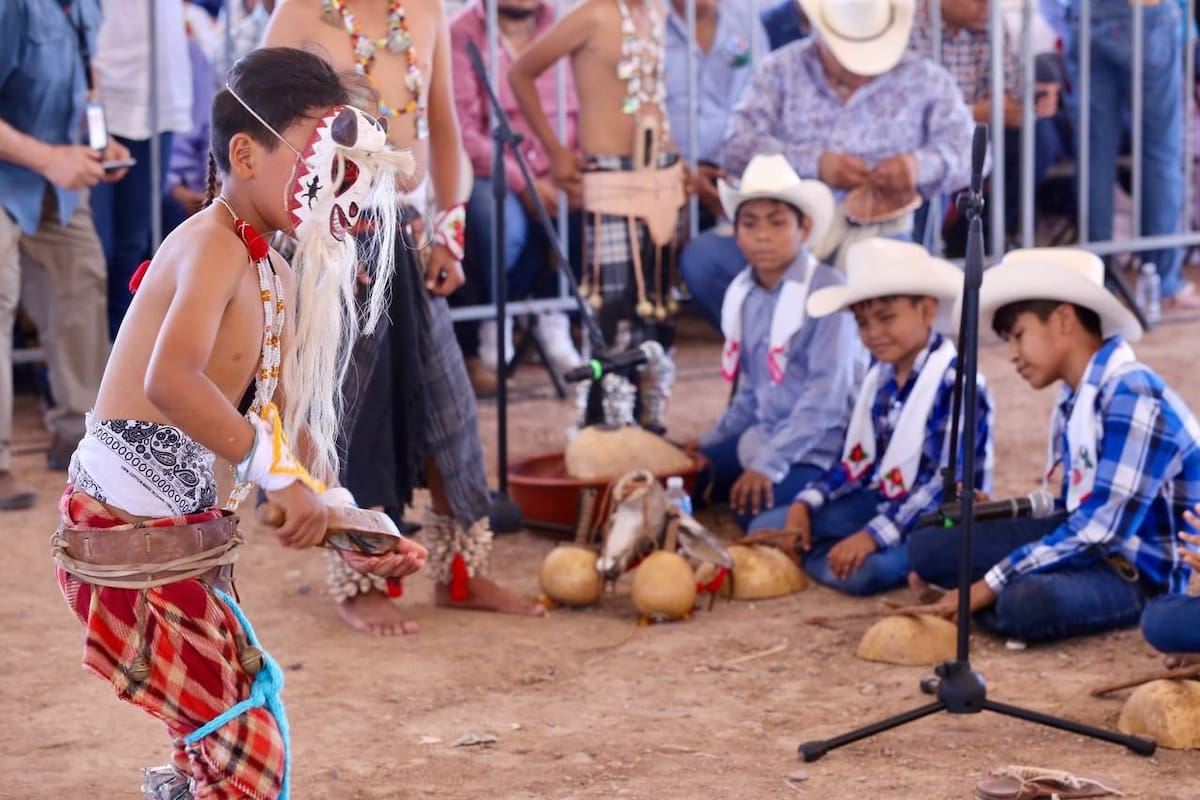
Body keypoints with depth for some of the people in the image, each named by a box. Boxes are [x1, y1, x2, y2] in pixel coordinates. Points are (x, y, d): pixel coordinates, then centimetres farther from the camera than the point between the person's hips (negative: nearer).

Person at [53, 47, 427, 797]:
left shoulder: (274, 278, 13)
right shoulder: (214, 248, -18)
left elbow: (288, 420, 16)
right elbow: (170, 381, -35)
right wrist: (279, 474, -32)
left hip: (186, 531, 10)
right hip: (133, 535, -10)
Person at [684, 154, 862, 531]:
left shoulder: (826, 291, -16)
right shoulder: (743, 295, 6)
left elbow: (827, 395, -21)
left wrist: (768, 464, -25)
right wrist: (710, 442, 8)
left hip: (818, 447, -8)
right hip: (765, 435, 8)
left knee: (757, 508, -30)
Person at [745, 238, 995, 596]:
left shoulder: (956, 383, -18)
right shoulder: (879, 380, 9)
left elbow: (951, 483, -24)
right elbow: (855, 465, 13)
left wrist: (872, 536, -31)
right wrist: (803, 506, -4)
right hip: (882, 502, 8)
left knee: (862, 570, -36)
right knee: (766, 527, 0)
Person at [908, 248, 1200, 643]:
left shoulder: (1131, 397, -21)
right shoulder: (1077, 396, 8)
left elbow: (1100, 531, -25)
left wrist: (990, 584, -22)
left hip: (1136, 571, -9)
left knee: (1026, 605, -38)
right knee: (926, 548, 0)